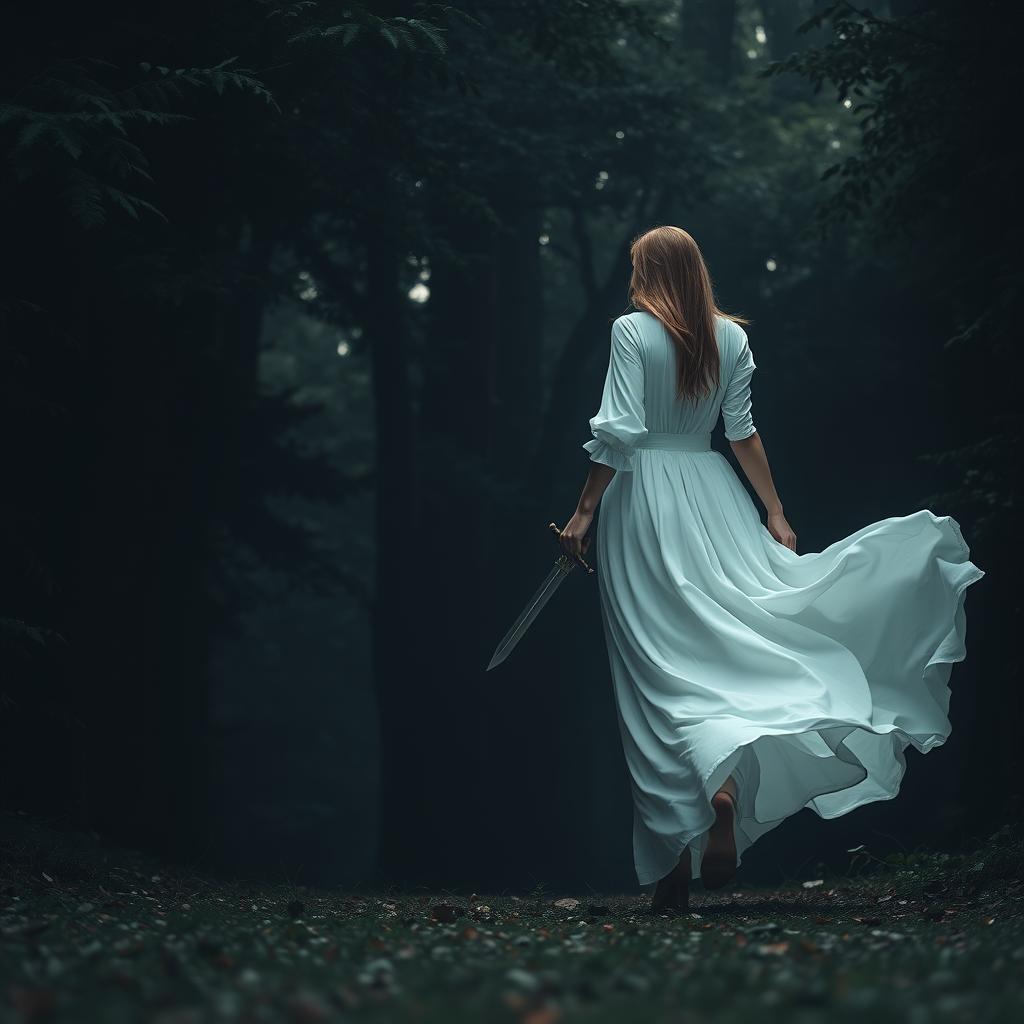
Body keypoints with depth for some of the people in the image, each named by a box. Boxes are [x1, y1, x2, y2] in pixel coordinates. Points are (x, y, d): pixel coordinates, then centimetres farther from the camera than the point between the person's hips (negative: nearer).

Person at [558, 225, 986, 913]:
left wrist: (584, 514, -7)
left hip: (643, 499, -4)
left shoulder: (633, 331, -5)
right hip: (711, 495, 4)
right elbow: (743, 432, 9)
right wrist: (774, 512, 13)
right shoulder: (730, 336, 8)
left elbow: (618, 432, -11)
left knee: (666, 664, -5)